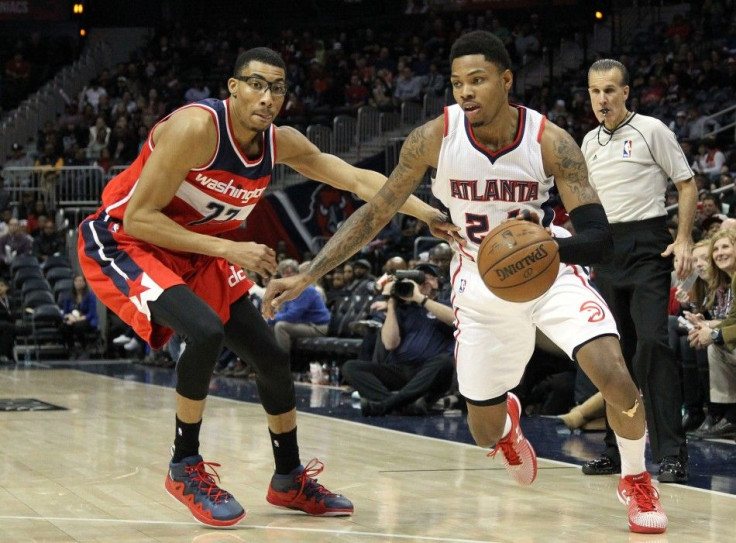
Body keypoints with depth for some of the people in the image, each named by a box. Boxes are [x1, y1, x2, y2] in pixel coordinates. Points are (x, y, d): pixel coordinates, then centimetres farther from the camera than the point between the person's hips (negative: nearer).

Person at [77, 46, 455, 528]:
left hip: (195, 253, 8)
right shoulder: (197, 127, -29)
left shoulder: (282, 144, -7)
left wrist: (428, 214, -13)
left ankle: (290, 480, 26)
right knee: (207, 332, -31)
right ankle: (185, 468, -12)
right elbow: (138, 218, -27)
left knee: (272, 358, 7)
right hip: (122, 243, -8)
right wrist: (229, 249, -29)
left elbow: (358, 179, -2)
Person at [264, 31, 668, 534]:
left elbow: (600, 238, -28)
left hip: (550, 273, -1)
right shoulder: (435, 138, -20)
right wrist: (307, 276, -17)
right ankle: (507, 420, 49)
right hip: (481, 288, 2)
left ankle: (636, 479, 9)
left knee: (616, 378, -23)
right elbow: (376, 212, -11)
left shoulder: (551, 142, -23)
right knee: (485, 433, 7)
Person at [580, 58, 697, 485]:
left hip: (647, 245, -6)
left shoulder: (651, 130, -3)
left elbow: (687, 183, -3)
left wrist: (684, 240, -12)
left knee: (652, 342, -16)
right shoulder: (590, 142, 14)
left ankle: (672, 453, -16)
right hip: (606, 248, 6)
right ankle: (618, 449, 14)